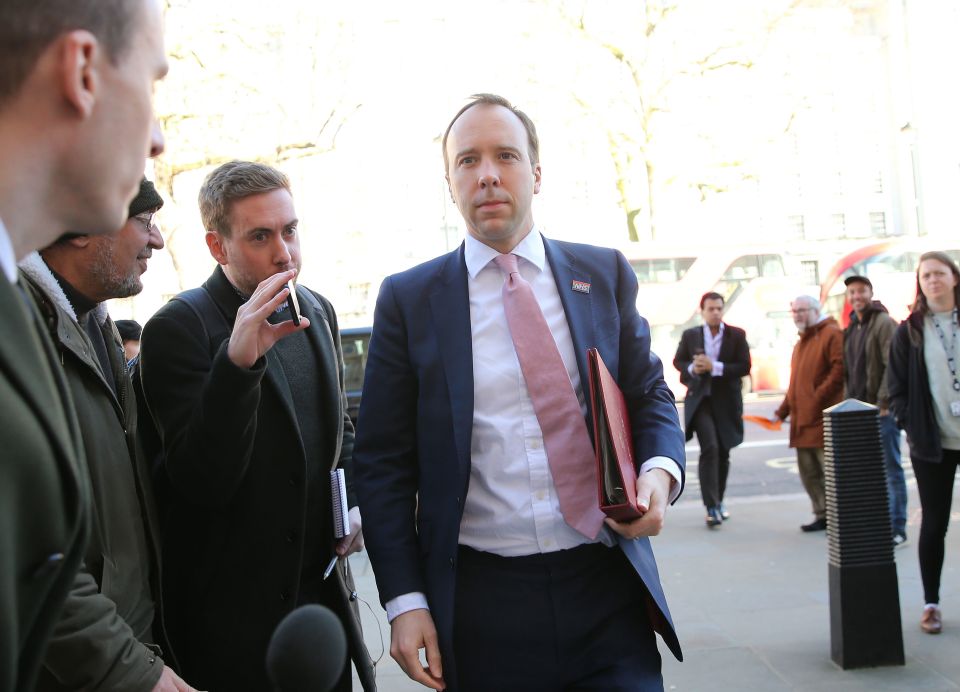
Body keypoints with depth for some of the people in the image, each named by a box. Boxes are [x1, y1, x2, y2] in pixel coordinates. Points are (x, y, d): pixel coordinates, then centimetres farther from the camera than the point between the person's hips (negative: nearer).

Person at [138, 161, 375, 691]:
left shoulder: (317, 311, 6)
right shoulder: (178, 328, -14)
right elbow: (201, 484, -21)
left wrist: (355, 500, 4)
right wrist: (238, 361, -32)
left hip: (325, 587, 6)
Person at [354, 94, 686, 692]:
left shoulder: (605, 275, 7)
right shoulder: (408, 299, 1)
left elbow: (650, 396, 12)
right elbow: (384, 463, 1)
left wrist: (660, 471, -10)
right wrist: (405, 600, -5)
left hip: (607, 592, 2)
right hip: (479, 603, -1)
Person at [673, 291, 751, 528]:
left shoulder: (737, 335, -1)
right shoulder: (690, 335, 3)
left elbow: (744, 367, -7)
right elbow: (678, 361, 14)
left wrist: (714, 367, -18)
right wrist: (691, 369, -9)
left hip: (726, 401, 1)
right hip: (700, 399, -1)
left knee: (723, 452, 11)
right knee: (709, 448, -17)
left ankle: (718, 501, 29)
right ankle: (711, 507, -16)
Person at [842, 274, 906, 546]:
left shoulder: (884, 323, -8)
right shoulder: (851, 329, 16)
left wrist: (883, 403, -17)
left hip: (882, 410, -7)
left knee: (891, 469, -3)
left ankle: (897, 528, 2)